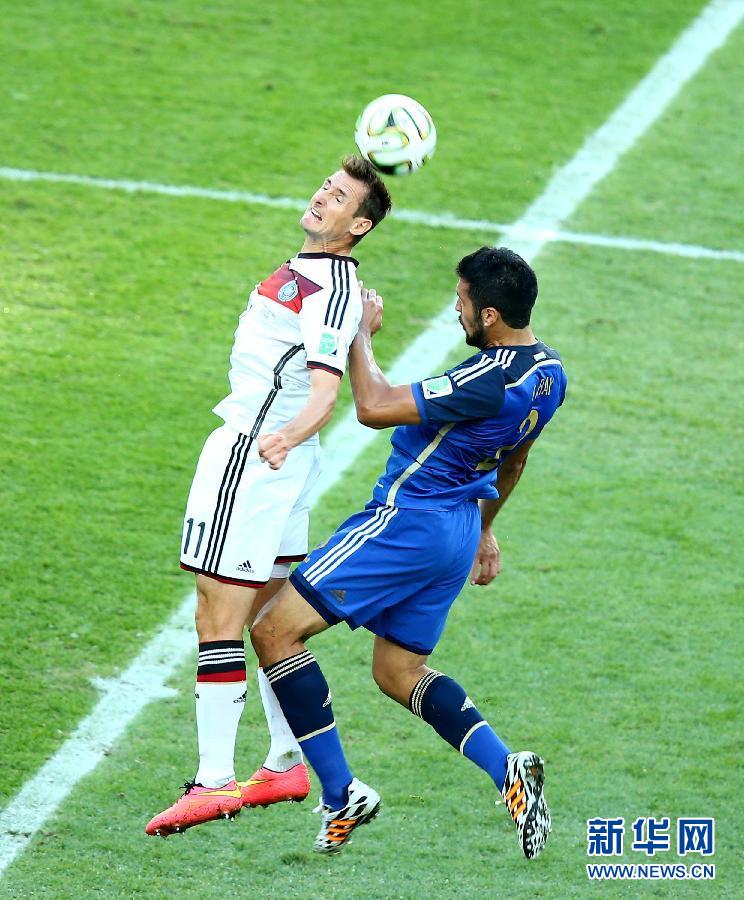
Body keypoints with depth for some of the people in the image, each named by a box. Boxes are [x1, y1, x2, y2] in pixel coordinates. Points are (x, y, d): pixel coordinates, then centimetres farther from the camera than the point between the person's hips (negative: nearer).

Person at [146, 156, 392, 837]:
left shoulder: (332, 290, -18)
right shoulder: (307, 269, 13)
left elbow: (326, 391, -29)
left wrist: (288, 435, -47)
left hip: (253, 455, -10)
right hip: (278, 454, 10)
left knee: (218, 619, -11)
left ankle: (214, 781, -12)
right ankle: (289, 764, 22)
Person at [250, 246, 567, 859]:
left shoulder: (491, 380, -26)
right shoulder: (549, 372, 3)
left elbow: (375, 407, -25)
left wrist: (361, 333, -10)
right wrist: (484, 528, 34)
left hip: (407, 519, -10)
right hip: (459, 527, 10)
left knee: (274, 631, -4)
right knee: (400, 673, 21)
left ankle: (342, 796, -5)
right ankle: (508, 769, 2)